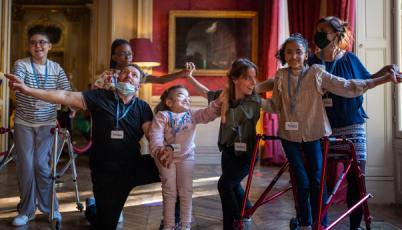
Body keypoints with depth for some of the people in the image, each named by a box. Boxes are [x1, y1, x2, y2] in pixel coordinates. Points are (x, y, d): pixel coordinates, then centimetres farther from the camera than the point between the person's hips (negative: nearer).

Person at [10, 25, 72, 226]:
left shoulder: (56, 68, 2)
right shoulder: (21, 64, -6)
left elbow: (66, 93, -4)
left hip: (47, 123, 1)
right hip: (24, 123, 0)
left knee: (41, 164, -3)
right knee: (25, 165, 2)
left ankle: (50, 207, 15)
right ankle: (26, 210, 17)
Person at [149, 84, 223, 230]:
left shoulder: (191, 114, 1)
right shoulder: (162, 116, -10)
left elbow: (206, 115, -16)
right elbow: (155, 135, -20)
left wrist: (218, 103, -35)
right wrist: (158, 150, -39)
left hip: (186, 157, 3)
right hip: (167, 156, -2)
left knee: (186, 191, 6)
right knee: (169, 191, 6)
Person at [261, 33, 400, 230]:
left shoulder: (316, 73, -6)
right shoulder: (280, 76, 0)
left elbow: (346, 87, -10)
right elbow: (275, 105, 6)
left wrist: (384, 79, -17)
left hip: (313, 134, -1)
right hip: (289, 135, 1)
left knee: (317, 180, 1)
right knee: (302, 180, 2)